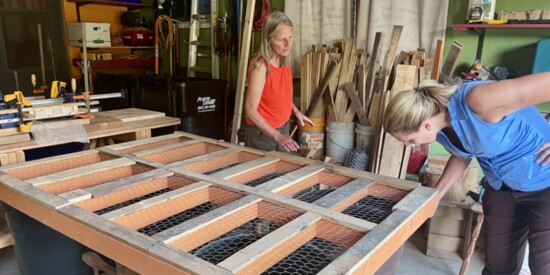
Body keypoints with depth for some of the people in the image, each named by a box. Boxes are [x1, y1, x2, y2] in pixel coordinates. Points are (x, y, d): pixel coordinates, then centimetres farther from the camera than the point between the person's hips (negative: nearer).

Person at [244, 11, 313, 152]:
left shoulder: (285, 61, -3)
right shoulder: (260, 65, -24)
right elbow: (250, 110, -23)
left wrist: (295, 111, 3)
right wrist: (277, 136, -26)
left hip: (283, 127, 7)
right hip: (262, 132, -7)